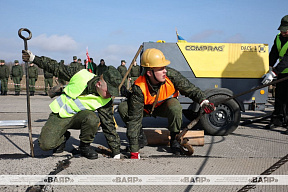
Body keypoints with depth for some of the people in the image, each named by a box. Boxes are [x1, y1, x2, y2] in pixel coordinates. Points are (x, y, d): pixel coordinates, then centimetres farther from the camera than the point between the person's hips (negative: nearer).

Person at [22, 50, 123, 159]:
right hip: (60, 114, 0)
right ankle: (63, 137, 15)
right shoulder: (81, 76, -21)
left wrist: (116, 151, -10)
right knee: (46, 144, -20)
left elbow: (109, 125, -10)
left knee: (92, 118, -34)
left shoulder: (106, 102, -17)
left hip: (77, 117, 1)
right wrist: (34, 58, -3)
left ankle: (85, 146, -6)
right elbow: (57, 68, -7)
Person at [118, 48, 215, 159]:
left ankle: (174, 139, -8)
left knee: (175, 107, -36)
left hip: (165, 107, 0)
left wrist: (203, 102, -35)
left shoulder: (171, 75, -30)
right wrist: (134, 151, -36)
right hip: (146, 109, 0)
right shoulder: (139, 88, -34)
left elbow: (190, 89, -14)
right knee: (123, 108, -27)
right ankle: (140, 138, -3)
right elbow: (135, 118, -34)